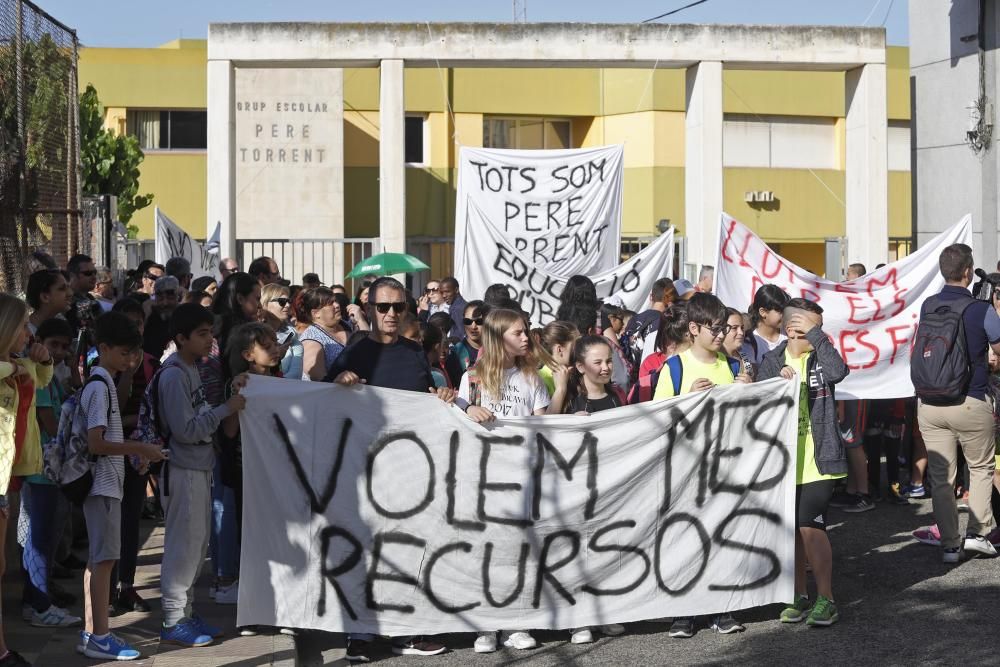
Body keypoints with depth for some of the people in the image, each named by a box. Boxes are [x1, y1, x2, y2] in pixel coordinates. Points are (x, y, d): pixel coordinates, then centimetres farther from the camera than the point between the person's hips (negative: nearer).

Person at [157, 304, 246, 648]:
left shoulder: (193, 370, 12)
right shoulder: (174, 375, -17)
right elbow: (185, 430, -21)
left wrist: (229, 403, 6)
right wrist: (225, 409, -18)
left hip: (199, 468, 10)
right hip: (183, 471, -10)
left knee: (197, 544, 14)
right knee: (183, 545, -4)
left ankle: (186, 612, 23)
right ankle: (173, 622, 3)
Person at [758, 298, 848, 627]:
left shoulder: (819, 356, 0)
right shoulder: (771, 362, 5)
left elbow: (837, 371, -22)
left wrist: (815, 334, -18)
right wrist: (779, 382, -17)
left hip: (818, 461, -3)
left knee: (810, 526, -12)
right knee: (791, 530, 11)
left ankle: (826, 599, -1)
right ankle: (799, 596, 24)